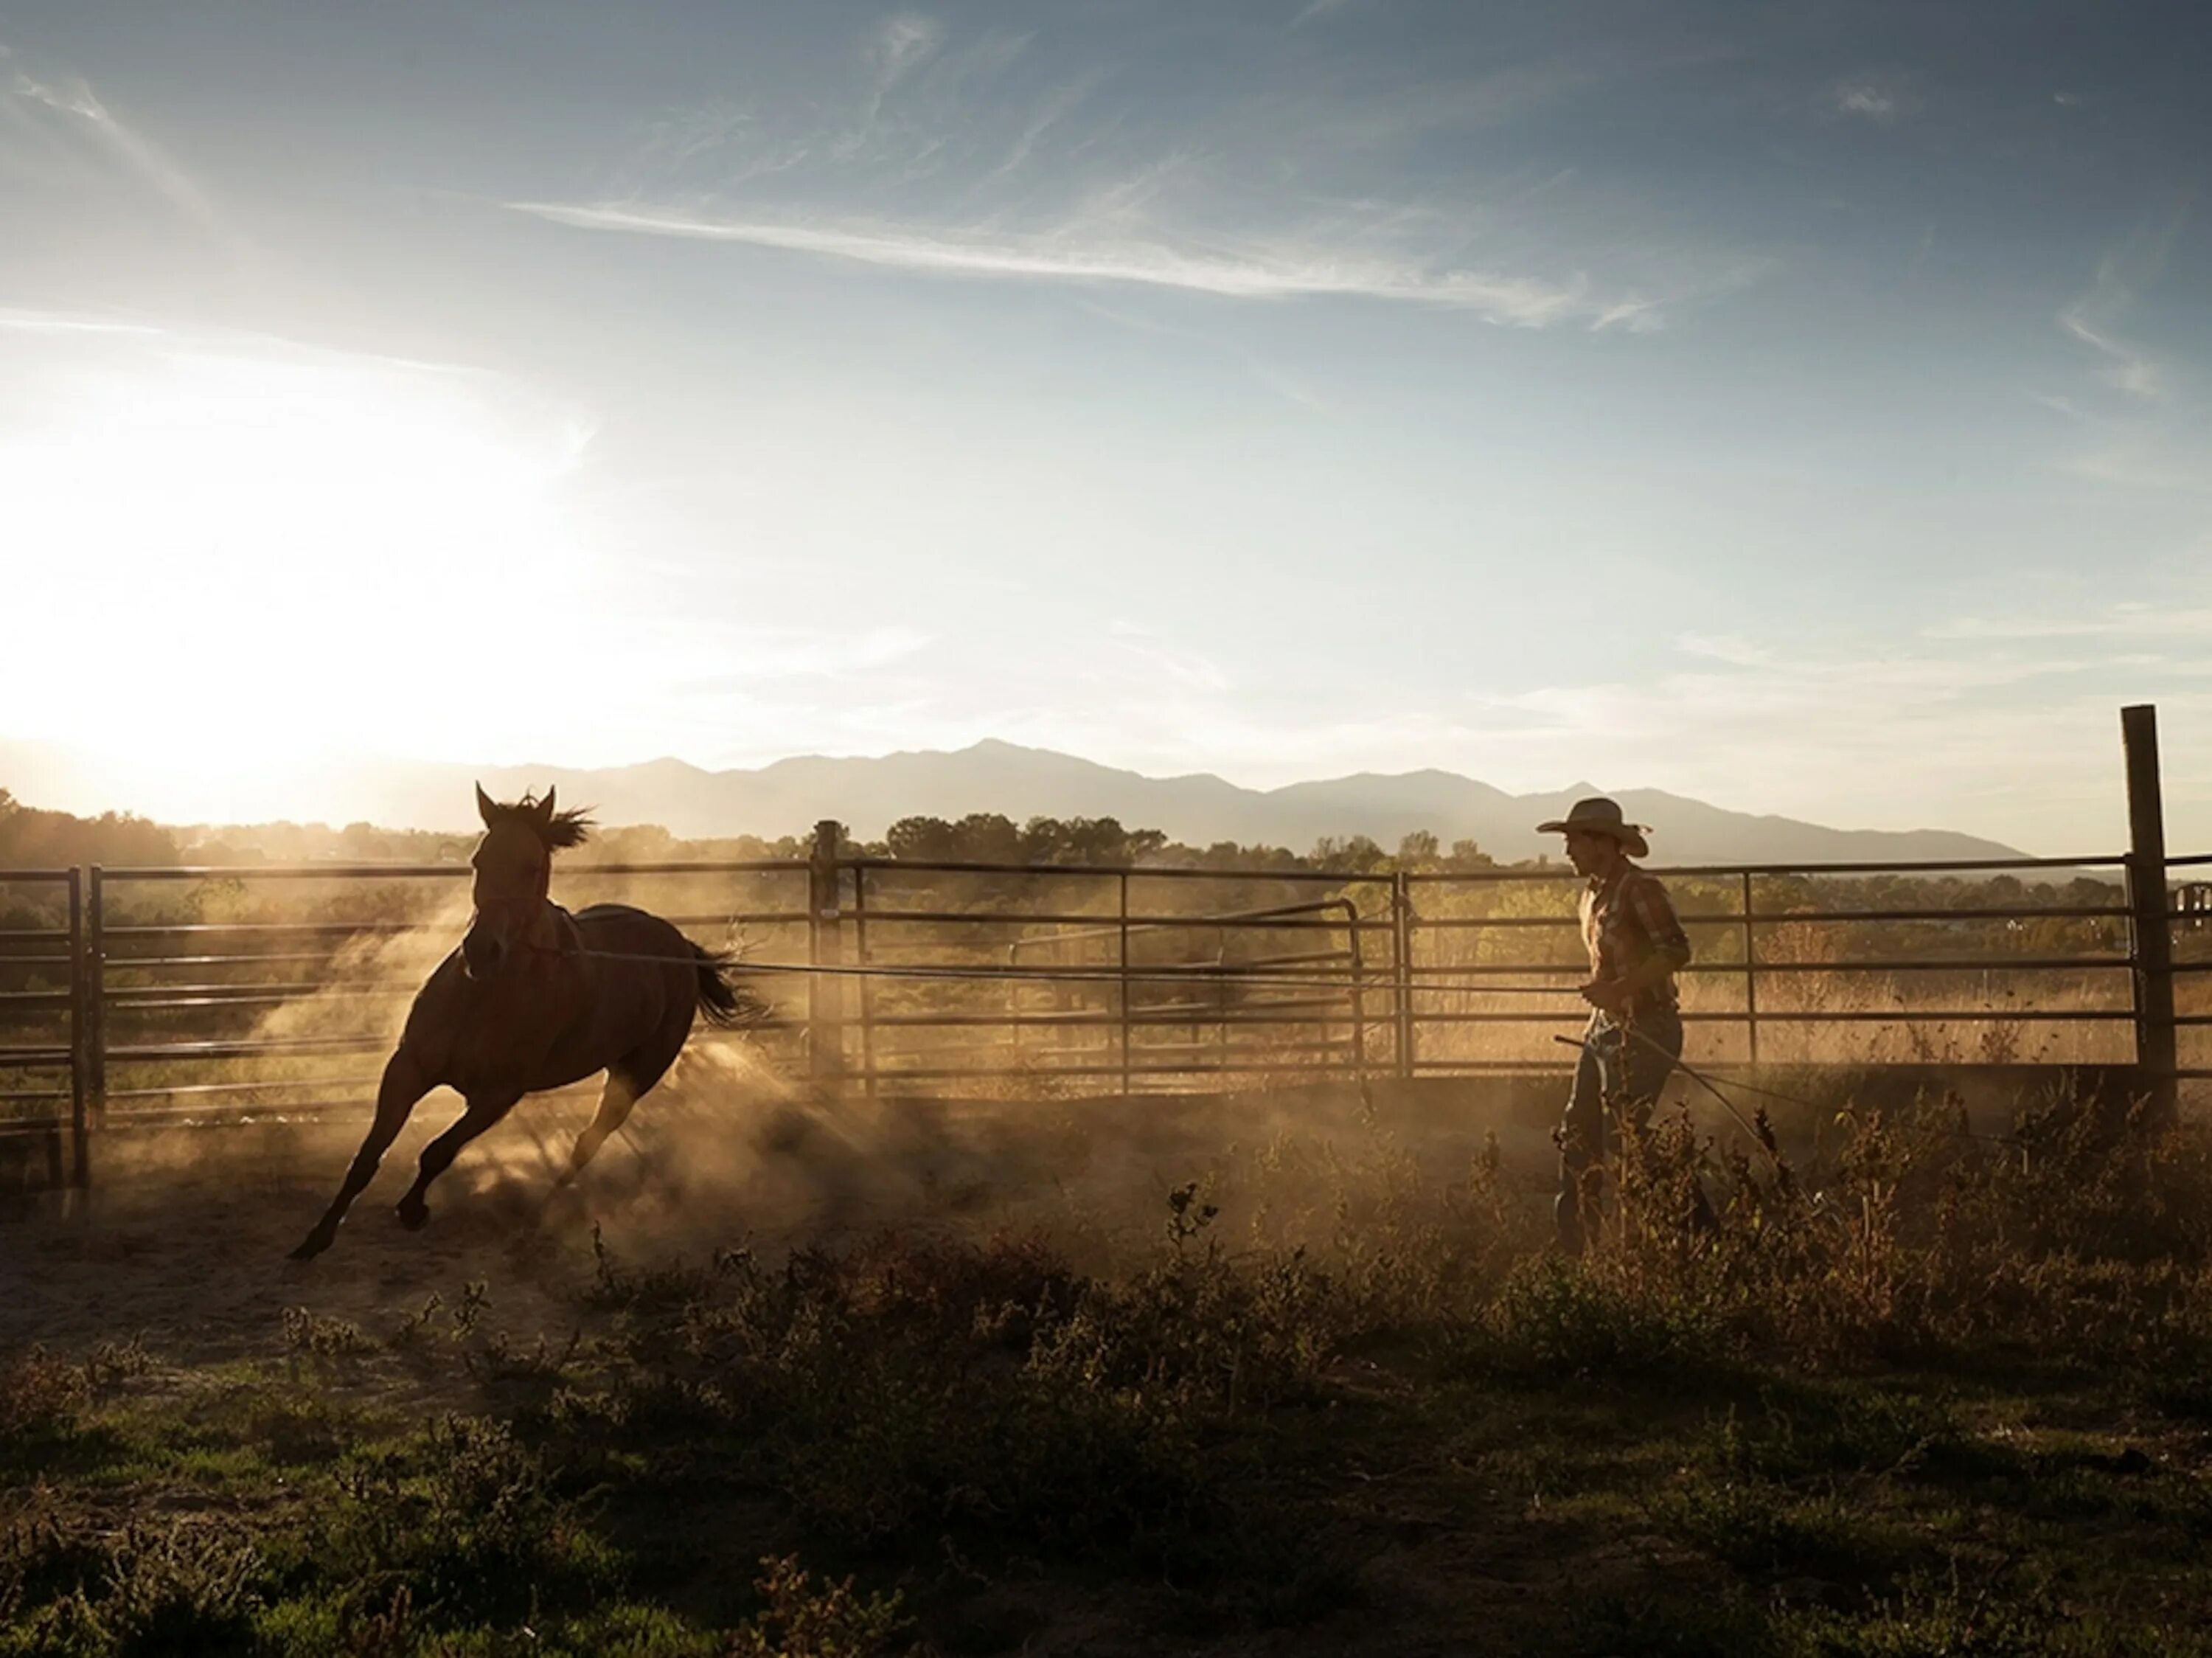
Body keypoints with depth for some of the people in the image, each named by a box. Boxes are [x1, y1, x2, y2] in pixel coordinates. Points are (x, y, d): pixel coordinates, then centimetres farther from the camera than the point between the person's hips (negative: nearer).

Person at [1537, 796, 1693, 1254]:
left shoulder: (1639, 889, -16)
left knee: (1622, 1144, -6)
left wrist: (1620, 989, -30)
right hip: (1605, 1028, 9)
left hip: (1644, 1031, -9)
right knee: (1577, 1135, 11)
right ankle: (1570, 1241, 21)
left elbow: (1676, 952, -25)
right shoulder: (1593, 894, 11)